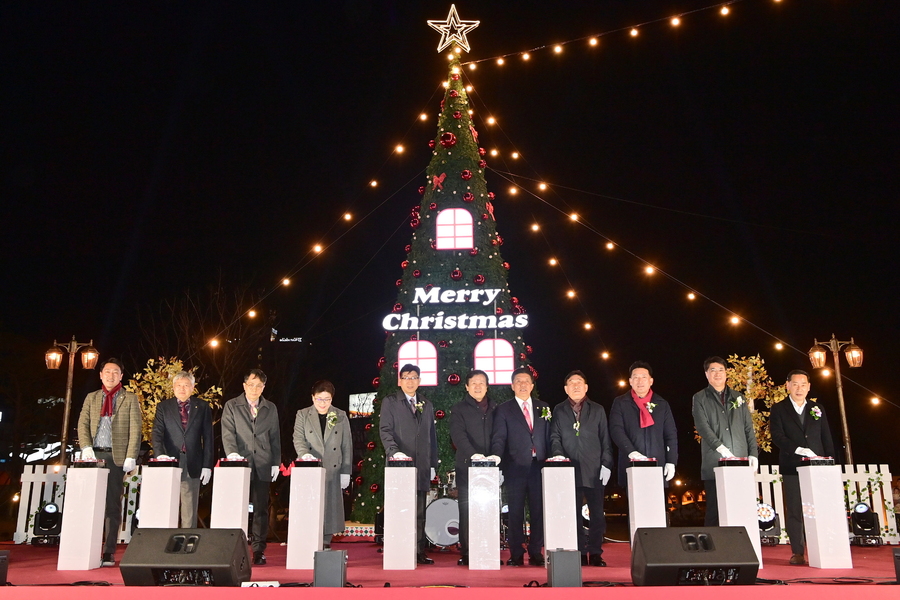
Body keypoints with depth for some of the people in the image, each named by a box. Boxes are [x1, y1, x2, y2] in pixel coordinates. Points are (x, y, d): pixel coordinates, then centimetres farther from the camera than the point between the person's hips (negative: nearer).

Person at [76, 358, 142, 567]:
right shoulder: (91, 398, 16)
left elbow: (135, 430, 0)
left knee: (112, 505, -1)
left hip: (116, 457, -3)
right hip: (94, 455, 3)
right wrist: (86, 448, -7)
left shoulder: (130, 399, 6)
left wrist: (131, 457, -9)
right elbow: (83, 424, 9)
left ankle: (109, 551, 1)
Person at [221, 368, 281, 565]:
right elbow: (228, 433, -3)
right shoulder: (231, 406, 7)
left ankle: (258, 550, 7)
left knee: (261, 508, 0)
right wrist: (232, 453, -19)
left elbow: (275, 437, 14)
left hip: (263, 465, 2)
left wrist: (276, 463, 7)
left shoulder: (271, 409, 14)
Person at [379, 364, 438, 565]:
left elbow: (432, 435, 19)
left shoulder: (426, 405, 18)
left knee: (419, 513, 3)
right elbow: (385, 430, -5)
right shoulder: (390, 402, 5)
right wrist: (394, 451, -22)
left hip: (422, 466, 4)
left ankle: (419, 552, 6)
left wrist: (433, 464, 13)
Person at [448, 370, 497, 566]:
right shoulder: (459, 409, 5)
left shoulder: (494, 408, 16)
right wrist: (473, 454, -25)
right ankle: (466, 554, 3)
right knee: (467, 511, -2)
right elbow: (458, 435, -10)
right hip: (467, 467, -2)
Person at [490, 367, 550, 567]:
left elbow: (548, 436, 13)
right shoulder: (503, 410, 6)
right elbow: (499, 437, -3)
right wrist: (497, 455, -21)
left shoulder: (543, 408, 15)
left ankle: (536, 553, 11)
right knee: (516, 513, 1)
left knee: (538, 511, 2)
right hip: (515, 467, -2)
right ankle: (516, 555, 8)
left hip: (539, 466, 2)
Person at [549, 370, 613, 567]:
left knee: (597, 514, 0)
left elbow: (605, 440, 9)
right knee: (574, 514, 2)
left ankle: (595, 553, 9)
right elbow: (555, 437, 8)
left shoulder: (597, 410, 12)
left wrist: (606, 464, 0)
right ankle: (580, 554, 9)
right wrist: (558, 454, -11)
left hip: (594, 470, 0)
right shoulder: (558, 411, 12)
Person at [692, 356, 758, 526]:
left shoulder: (738, 398, 18)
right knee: (714, 511, -3)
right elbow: (703, 428, -6)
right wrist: (721, 448, -19)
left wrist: (753, 454, 3)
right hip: (714, 464, -3)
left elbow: (748, 429, 15)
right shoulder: (700, 399, 6)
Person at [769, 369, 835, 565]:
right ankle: (797, 552, 4)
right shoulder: (779, 409, 5)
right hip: (792, 467, -2)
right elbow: (777, 436, -7)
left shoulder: (817, 409, 15)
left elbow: (827, 438, 13)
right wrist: (798, 449, -19)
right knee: (794, 511, -1)